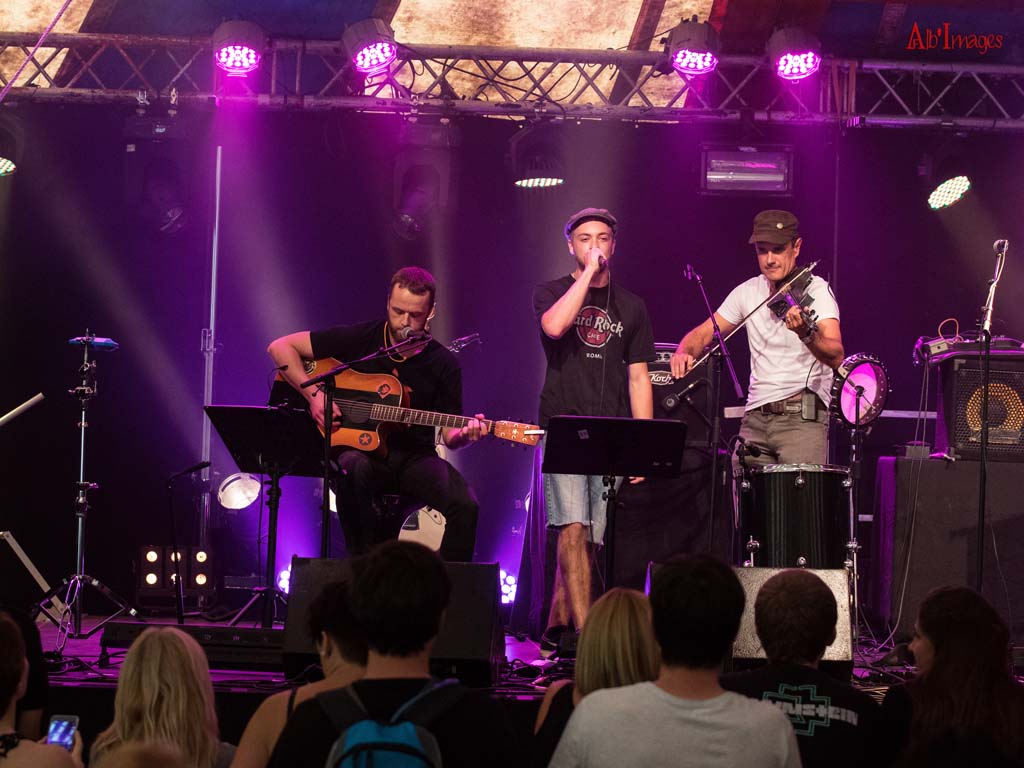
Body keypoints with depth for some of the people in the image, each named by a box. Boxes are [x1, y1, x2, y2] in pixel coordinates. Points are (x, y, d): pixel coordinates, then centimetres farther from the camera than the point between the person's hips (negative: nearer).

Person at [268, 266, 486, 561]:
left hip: (414, 456, 1)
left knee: (465, 505, -27)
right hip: (359, 449, -1)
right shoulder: (359, 339, -1)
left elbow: (448, 432, 5)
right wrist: (314, 394, -11)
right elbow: (280, 347, 1)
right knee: (353, 470, -39)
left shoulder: (443, 365, 3)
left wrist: (464, 433, -20)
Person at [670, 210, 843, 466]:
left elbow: (836, 357, -21)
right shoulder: (748, 291, 10)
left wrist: (806, 335, -43)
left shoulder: (815, 290, -7)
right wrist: (684, 353, -8)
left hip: (802, 418, -5)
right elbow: (702, 334, 15)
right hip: (755, 417, 5)